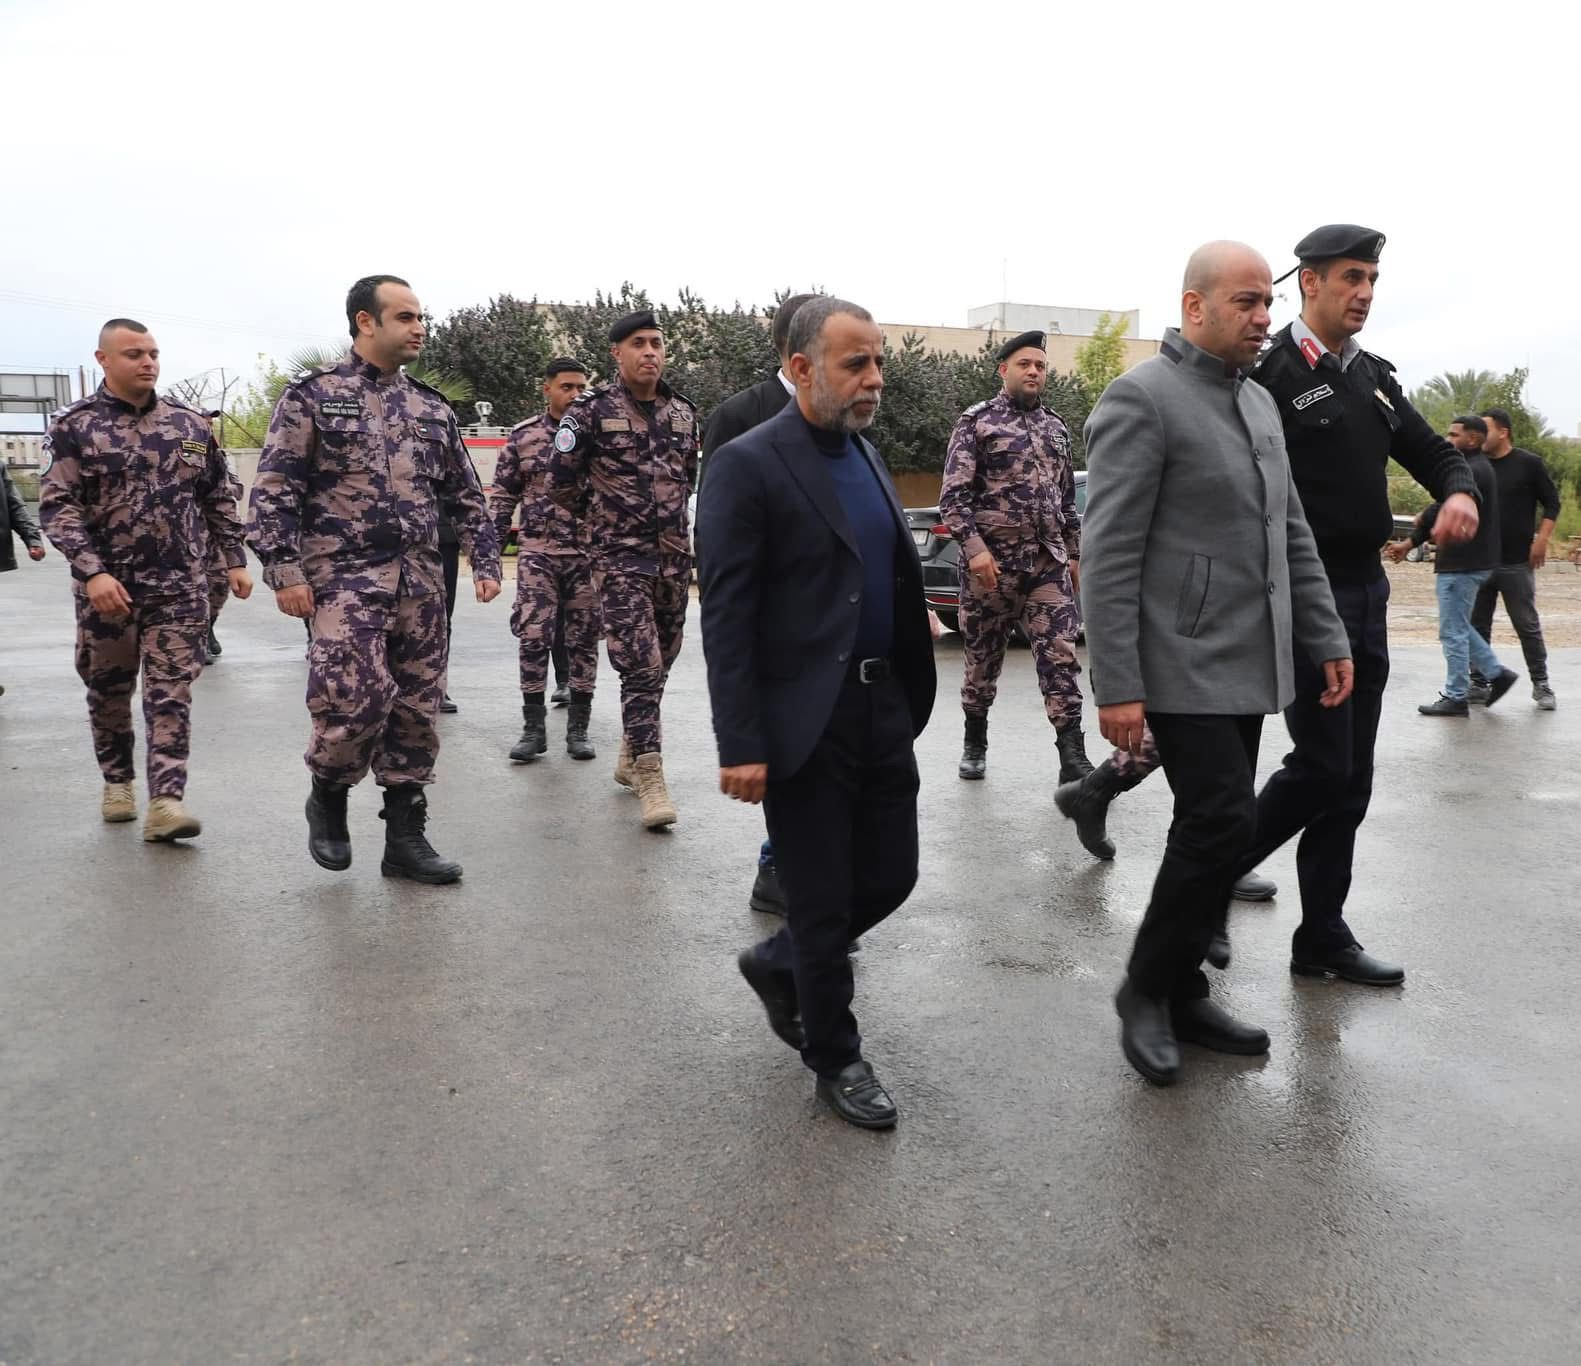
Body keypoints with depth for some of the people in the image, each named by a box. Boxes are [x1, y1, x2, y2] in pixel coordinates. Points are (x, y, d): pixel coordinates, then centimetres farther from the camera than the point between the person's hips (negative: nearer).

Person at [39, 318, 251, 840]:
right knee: (108, 690, 13)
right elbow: (57, 506, -8)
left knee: (171, 693, -5)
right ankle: (117, 782, 32)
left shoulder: (192, 424, 6)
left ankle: (165, 802, -6)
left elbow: (219, 498, 13)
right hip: (105, 586, -1)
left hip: (179, 584, 1)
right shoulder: (74, 426, -2)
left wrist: (235, 560, 8)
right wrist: (92, 571, -19)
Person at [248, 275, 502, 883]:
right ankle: (327, 795, 16)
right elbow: (274, 489, -4)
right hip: (346, 577, -5)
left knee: (416, 709, 5)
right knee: (356, 701, -15)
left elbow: (466, 495, 17)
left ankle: (405, 837, 15)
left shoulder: (432, 408, 14)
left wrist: (486, 562, 9)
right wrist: (285, 570, -12)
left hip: (421, 583, 5)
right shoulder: (313, 395, 0)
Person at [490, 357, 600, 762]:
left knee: (584, 639, 4)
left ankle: (578, 728, 14)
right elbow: (503, 494, 9)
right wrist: (492, 543, 2)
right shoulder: (523, 436, 5)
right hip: (537, 552, 0)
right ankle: (533, 728, 7)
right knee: (533, 638, -3)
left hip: (588, 553, 0)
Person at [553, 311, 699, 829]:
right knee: (641, 666, -13)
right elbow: (563, 476, 1)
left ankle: (631, 756, 29)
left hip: (674, 557, 5)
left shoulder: (684, 412, 10)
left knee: (659, 665, 12)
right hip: (619, 558, -5)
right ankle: (651, 778, -10)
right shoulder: (591, 410, -4)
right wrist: (602, 515, 11)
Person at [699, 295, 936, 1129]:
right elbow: (725, 616, -15)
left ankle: (779, 965, 39)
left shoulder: (867, 456, 13)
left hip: (884, 707, 7)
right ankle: (835, 1059, 27)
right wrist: (739, 745, -18)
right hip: (805, 721, -7)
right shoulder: (747, 465, -11)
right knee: (822, 903, 5)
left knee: (891, 876, 13)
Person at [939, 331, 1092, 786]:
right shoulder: (977, 421, -1)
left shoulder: (1056, 428, 15)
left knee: (1061, 657, -6)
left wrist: (1074, 555, 17)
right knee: (983, 657, 8)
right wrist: (974, 547, -20)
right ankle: (975, 742, 28)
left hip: (1049, 564, 4)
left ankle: (1073, 759, -6)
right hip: (992, 562, -3)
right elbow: (953, 495, -8)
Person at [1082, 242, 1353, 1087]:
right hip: (1184, 665, -8)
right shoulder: (1141, 399, -10)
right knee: (1223, 822, -11)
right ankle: (1145, 989, 9)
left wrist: (1327, 639, 14)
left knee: (1216, 828, 10)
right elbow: (1109, 555, -16)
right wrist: (1116, 687, -19)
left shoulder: (1259, 404, 16)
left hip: (1249, 664, 8)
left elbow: (1291, 535, 20)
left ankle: (1181, 994, 22)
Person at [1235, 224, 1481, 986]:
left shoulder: (1374, 377, 14)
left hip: (1367, 591, 8)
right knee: (1322, 767, -7)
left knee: (1350, 780, 9)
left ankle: (1322, 937, 19)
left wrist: (1460, 492, -4)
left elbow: (1433, 451, 19)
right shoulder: (1271, 374, -10)